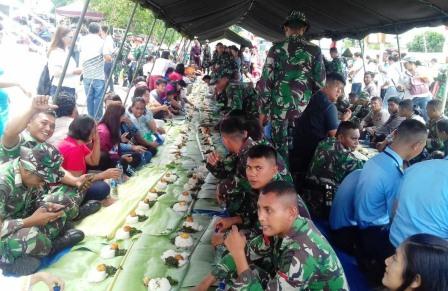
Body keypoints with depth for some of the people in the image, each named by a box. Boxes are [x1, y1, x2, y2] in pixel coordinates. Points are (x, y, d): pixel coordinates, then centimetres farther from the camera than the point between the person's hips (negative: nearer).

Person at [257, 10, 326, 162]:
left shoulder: (276, 49, -1)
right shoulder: (314, 50, 0)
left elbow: (266, 81, -2)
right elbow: (320, 83, 1)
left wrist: (263, 110, 5)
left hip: (279, 108, 0)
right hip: (305, 109, 1)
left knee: (280, 150, 8)